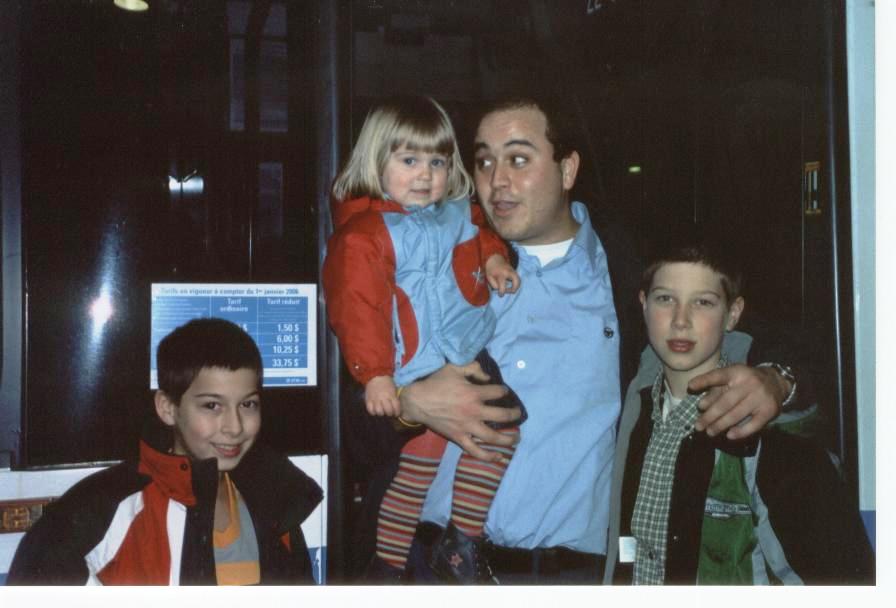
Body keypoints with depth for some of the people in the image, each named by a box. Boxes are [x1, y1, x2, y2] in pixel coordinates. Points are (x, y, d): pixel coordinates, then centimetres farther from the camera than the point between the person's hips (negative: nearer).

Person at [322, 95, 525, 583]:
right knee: (424, 449, -16)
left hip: (467, 354, 8)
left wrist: (494, 259, 10)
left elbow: (480, 235, 31)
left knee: (503, 426, 6)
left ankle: (460, 542, 18)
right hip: (411, 368, -8)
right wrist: (375, 374, -25)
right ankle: (388, 561, 0)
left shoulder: (457, 213, 7)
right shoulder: (362, 236, -14)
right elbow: (357, 310, -19)